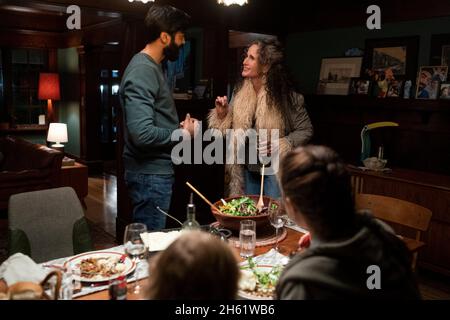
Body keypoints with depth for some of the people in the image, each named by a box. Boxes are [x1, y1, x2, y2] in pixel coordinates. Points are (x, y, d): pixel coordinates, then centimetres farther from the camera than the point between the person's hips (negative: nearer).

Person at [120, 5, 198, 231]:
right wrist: (183, 133, -14)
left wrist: (178, 128, 5)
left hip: (157, 171, 10)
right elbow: (143, 134, -28)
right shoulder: (143, 70, -19)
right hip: (150, 174, -10)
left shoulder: (151, 66, 13)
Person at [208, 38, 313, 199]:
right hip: (247, 169, 5)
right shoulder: (241, 91, -3)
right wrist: (222, 114, -12)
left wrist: (278, 146, -22)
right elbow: (233, 130, 6)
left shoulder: (285, 95, -17)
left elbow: (305, 131, -10)